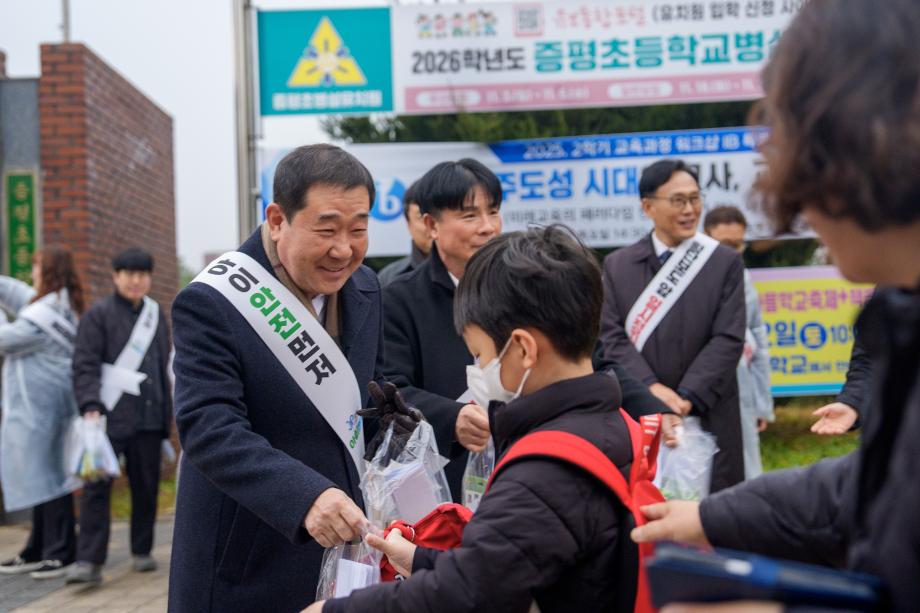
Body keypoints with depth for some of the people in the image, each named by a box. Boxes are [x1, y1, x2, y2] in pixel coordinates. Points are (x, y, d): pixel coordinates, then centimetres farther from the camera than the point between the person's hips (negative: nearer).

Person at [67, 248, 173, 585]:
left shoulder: (156, 314, 16)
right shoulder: (99, 314, -1)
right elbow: (85, 364, -8)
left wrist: (166, 416, 19)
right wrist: (90, 406, -21)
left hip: (149, 418, 5)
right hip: (110, 417, -5)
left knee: (146, 486, 9)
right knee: (97, 486, -8)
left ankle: (142, 552, 22)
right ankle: (89, 561, -7)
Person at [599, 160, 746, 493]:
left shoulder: (725, 262, 5)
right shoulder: (617, 265, 8)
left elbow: (728, 339, -3)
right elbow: (612, 335, 0)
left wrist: (687, 399, -13)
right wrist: (651, 387, -15)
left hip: (708, 418, -1)